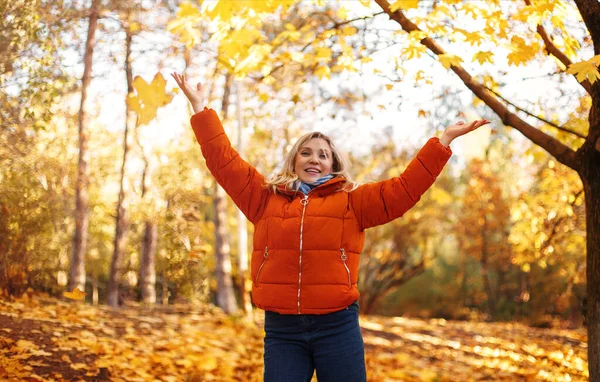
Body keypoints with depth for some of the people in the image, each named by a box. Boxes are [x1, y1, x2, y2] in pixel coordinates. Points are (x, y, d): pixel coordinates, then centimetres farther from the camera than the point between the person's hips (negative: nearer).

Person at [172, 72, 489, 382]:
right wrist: (200, 108, 14)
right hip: (281, 328, 1)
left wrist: (443, 141, 4)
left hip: (337, 325, -1)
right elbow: (223, 161, 15)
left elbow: (404, 188, 7)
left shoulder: (351, 202, 11)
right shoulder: (266, 198, 14)